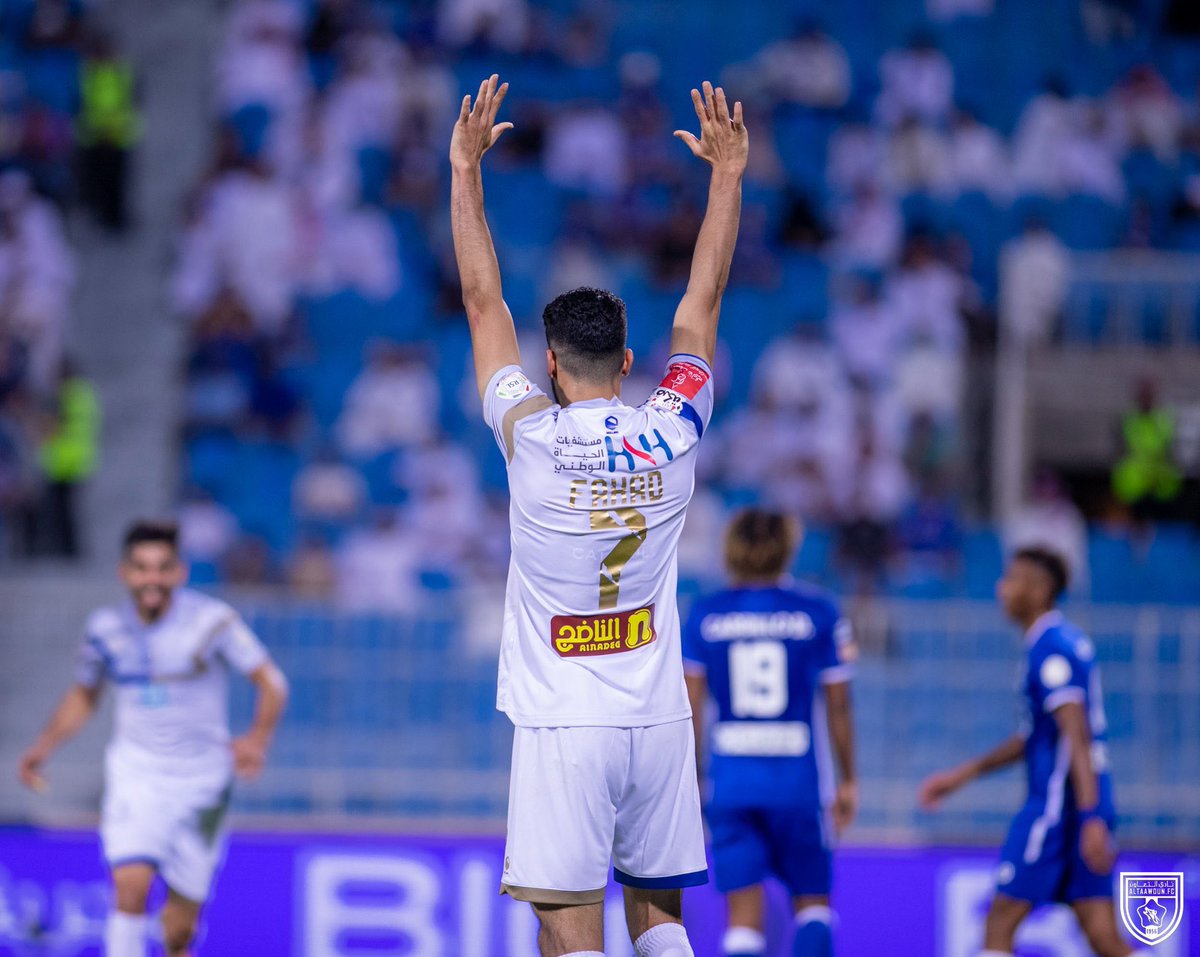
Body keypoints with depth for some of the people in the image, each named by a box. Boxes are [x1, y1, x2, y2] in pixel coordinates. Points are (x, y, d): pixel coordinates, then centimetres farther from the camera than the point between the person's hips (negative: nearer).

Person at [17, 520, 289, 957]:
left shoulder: (212, 620, -11)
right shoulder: (106, 628, -1)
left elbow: (271, 683, -10)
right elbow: (84, 695, 17)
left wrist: (258, 738, -28)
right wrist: (44, 746, 5)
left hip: (202, 778, -1)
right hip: (135, 771, 1)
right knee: (131, 886, -25)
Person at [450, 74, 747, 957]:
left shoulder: (533, 440, -8)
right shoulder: (672, 437, -1)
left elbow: (484, 301, 0)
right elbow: (704, 299, 10)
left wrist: (467, 170, 5)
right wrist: (728, 175, 17)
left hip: (563, 726, -4)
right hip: (659, 719, 4)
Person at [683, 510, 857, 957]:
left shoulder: (704, 614, 4)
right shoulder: (818, 612, 0)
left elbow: (691, 707, 2)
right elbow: (838, 706, 2)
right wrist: (847, 781, 11)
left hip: (731, 782, 1)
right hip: (799, 784, -1)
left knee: (743, 916, 2)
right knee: (812, 900, 14)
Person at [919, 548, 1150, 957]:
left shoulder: (1051, 649, -12)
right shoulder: (1067, 641, 18)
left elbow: (1077, 738, -21)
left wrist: (1090, 817, -27)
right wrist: (961, 775, 28)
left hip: (1057, 802, -9)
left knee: (1001, 920, -1)